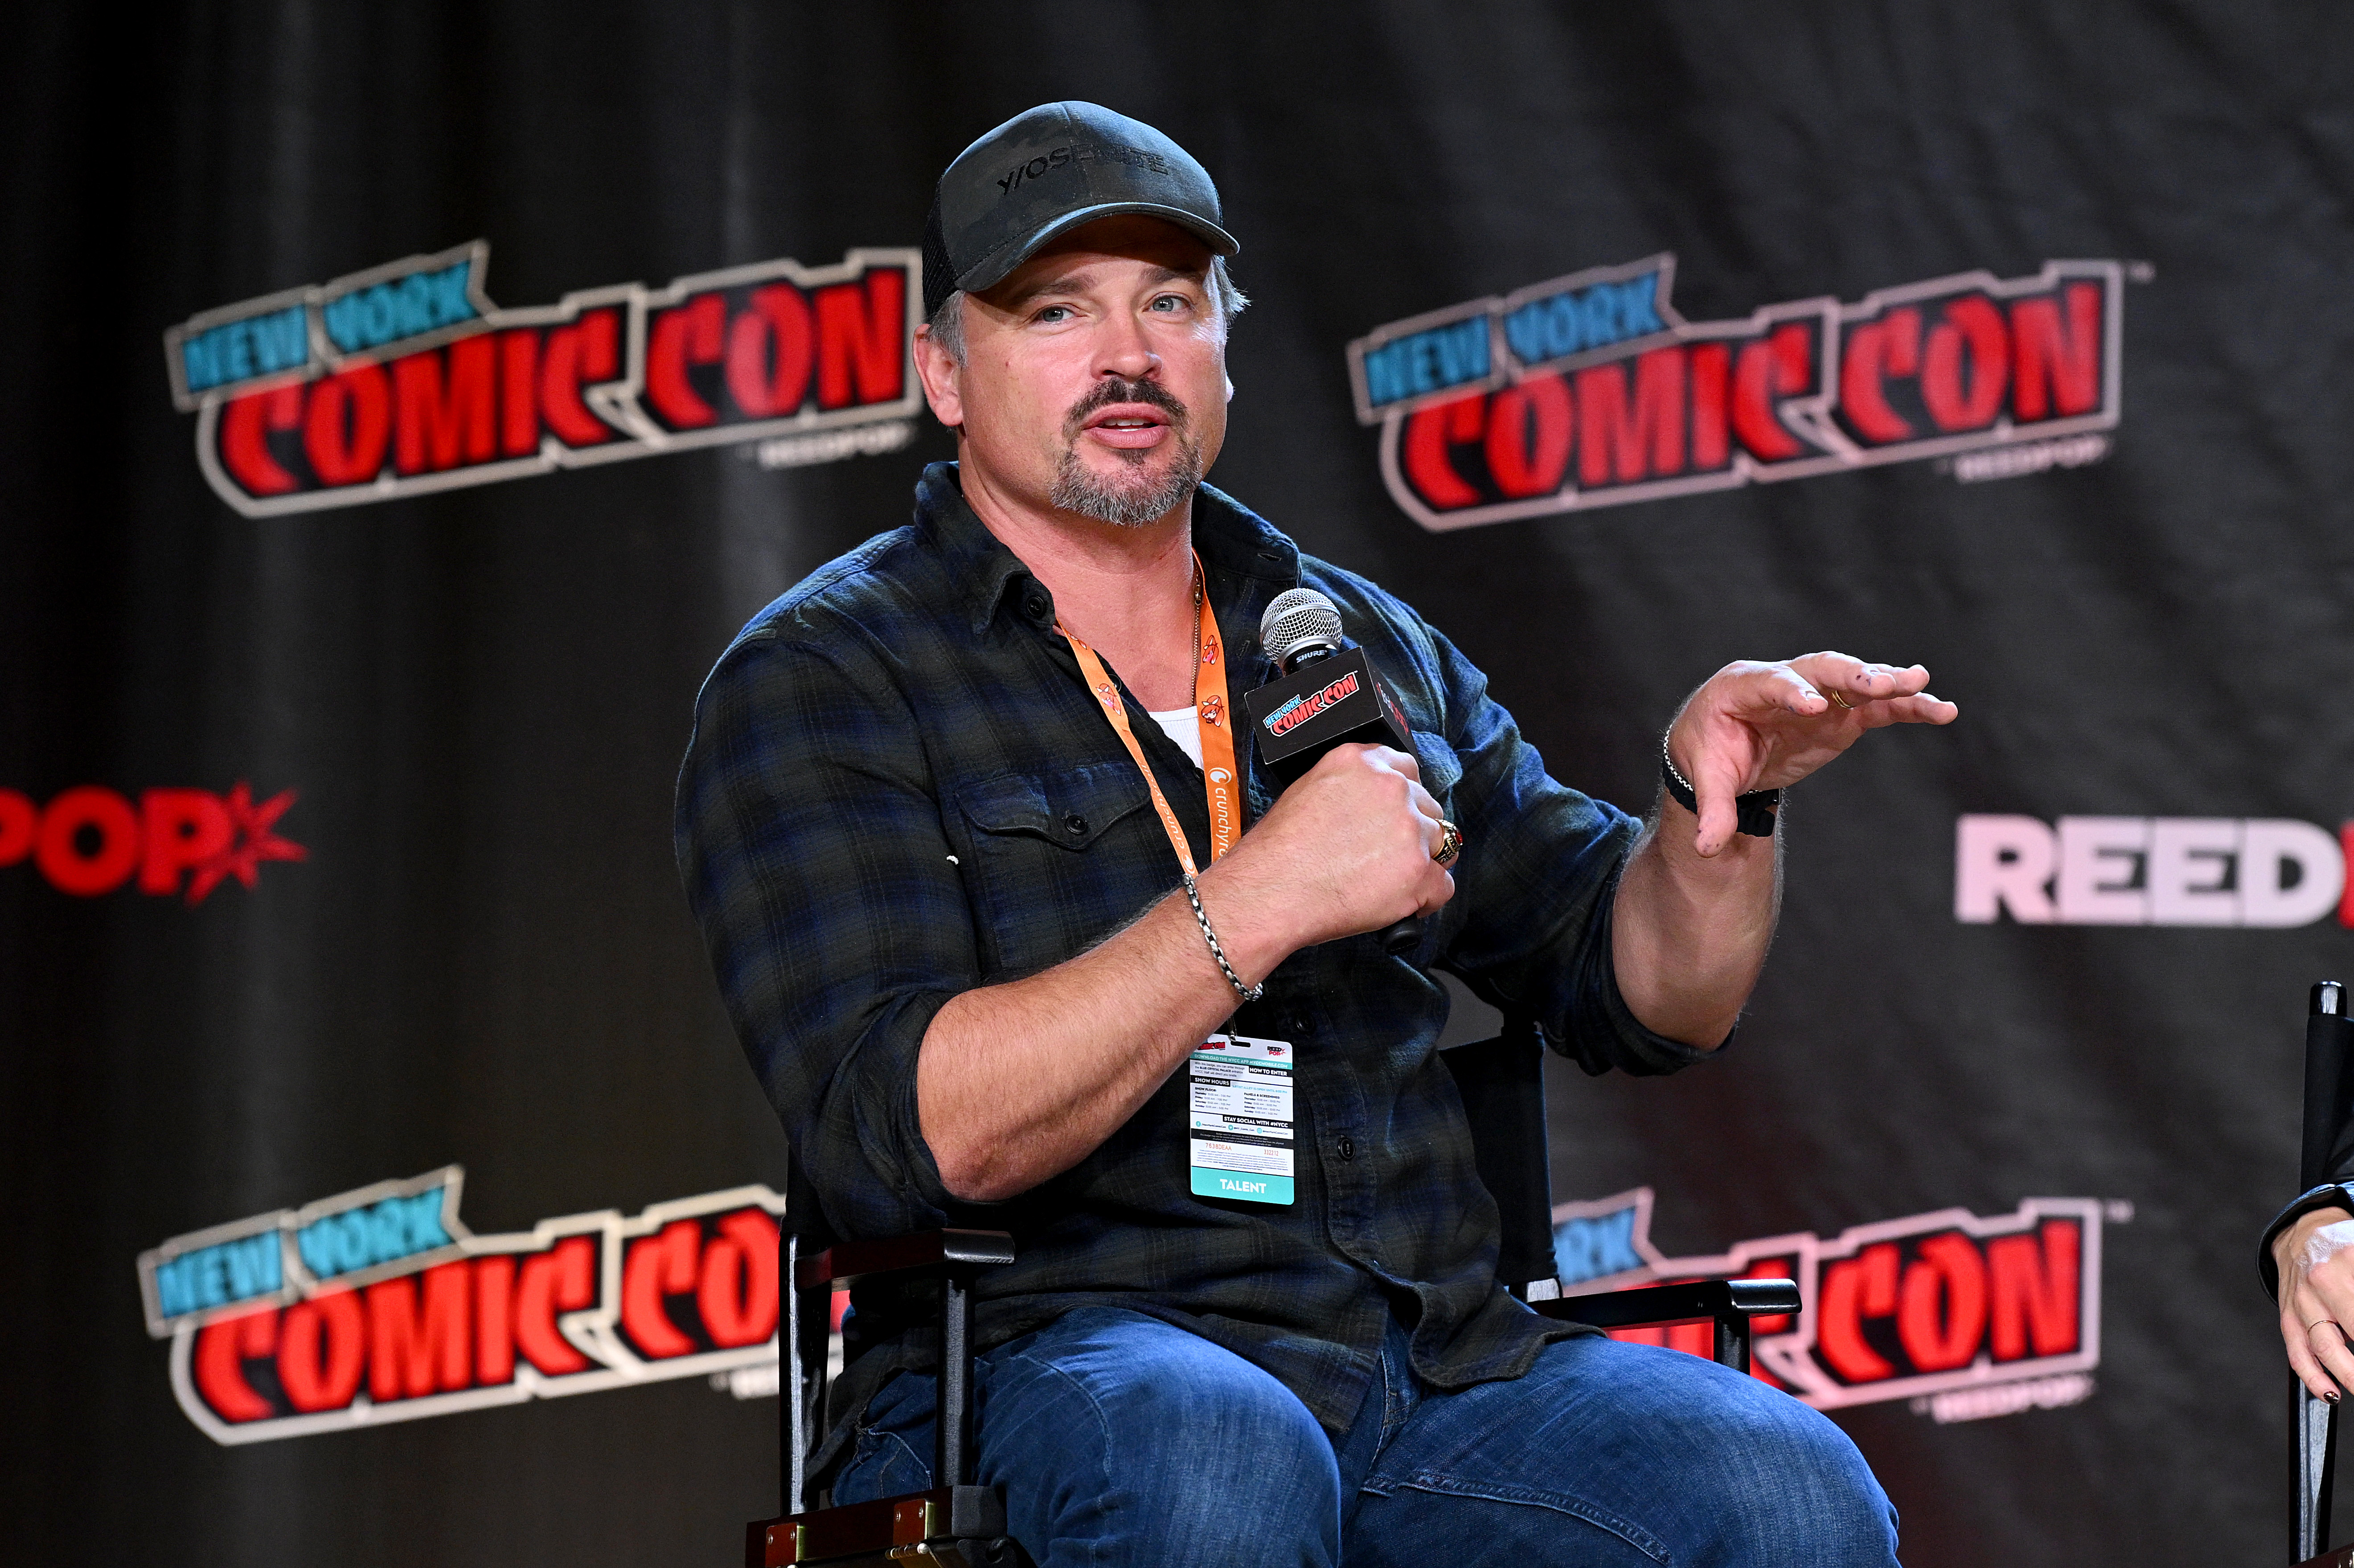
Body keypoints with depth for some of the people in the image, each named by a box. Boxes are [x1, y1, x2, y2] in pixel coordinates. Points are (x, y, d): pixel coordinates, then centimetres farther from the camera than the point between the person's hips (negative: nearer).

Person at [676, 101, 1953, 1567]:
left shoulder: (1366, 646, 21)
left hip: (1442, 1371, 4)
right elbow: (902, 1138, -12)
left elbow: (1646, 996, 23)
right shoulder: (821, 681, 3)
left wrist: (1718, 792, 1)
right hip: (1045, 1368, -4)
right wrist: (1264, 899, -16)